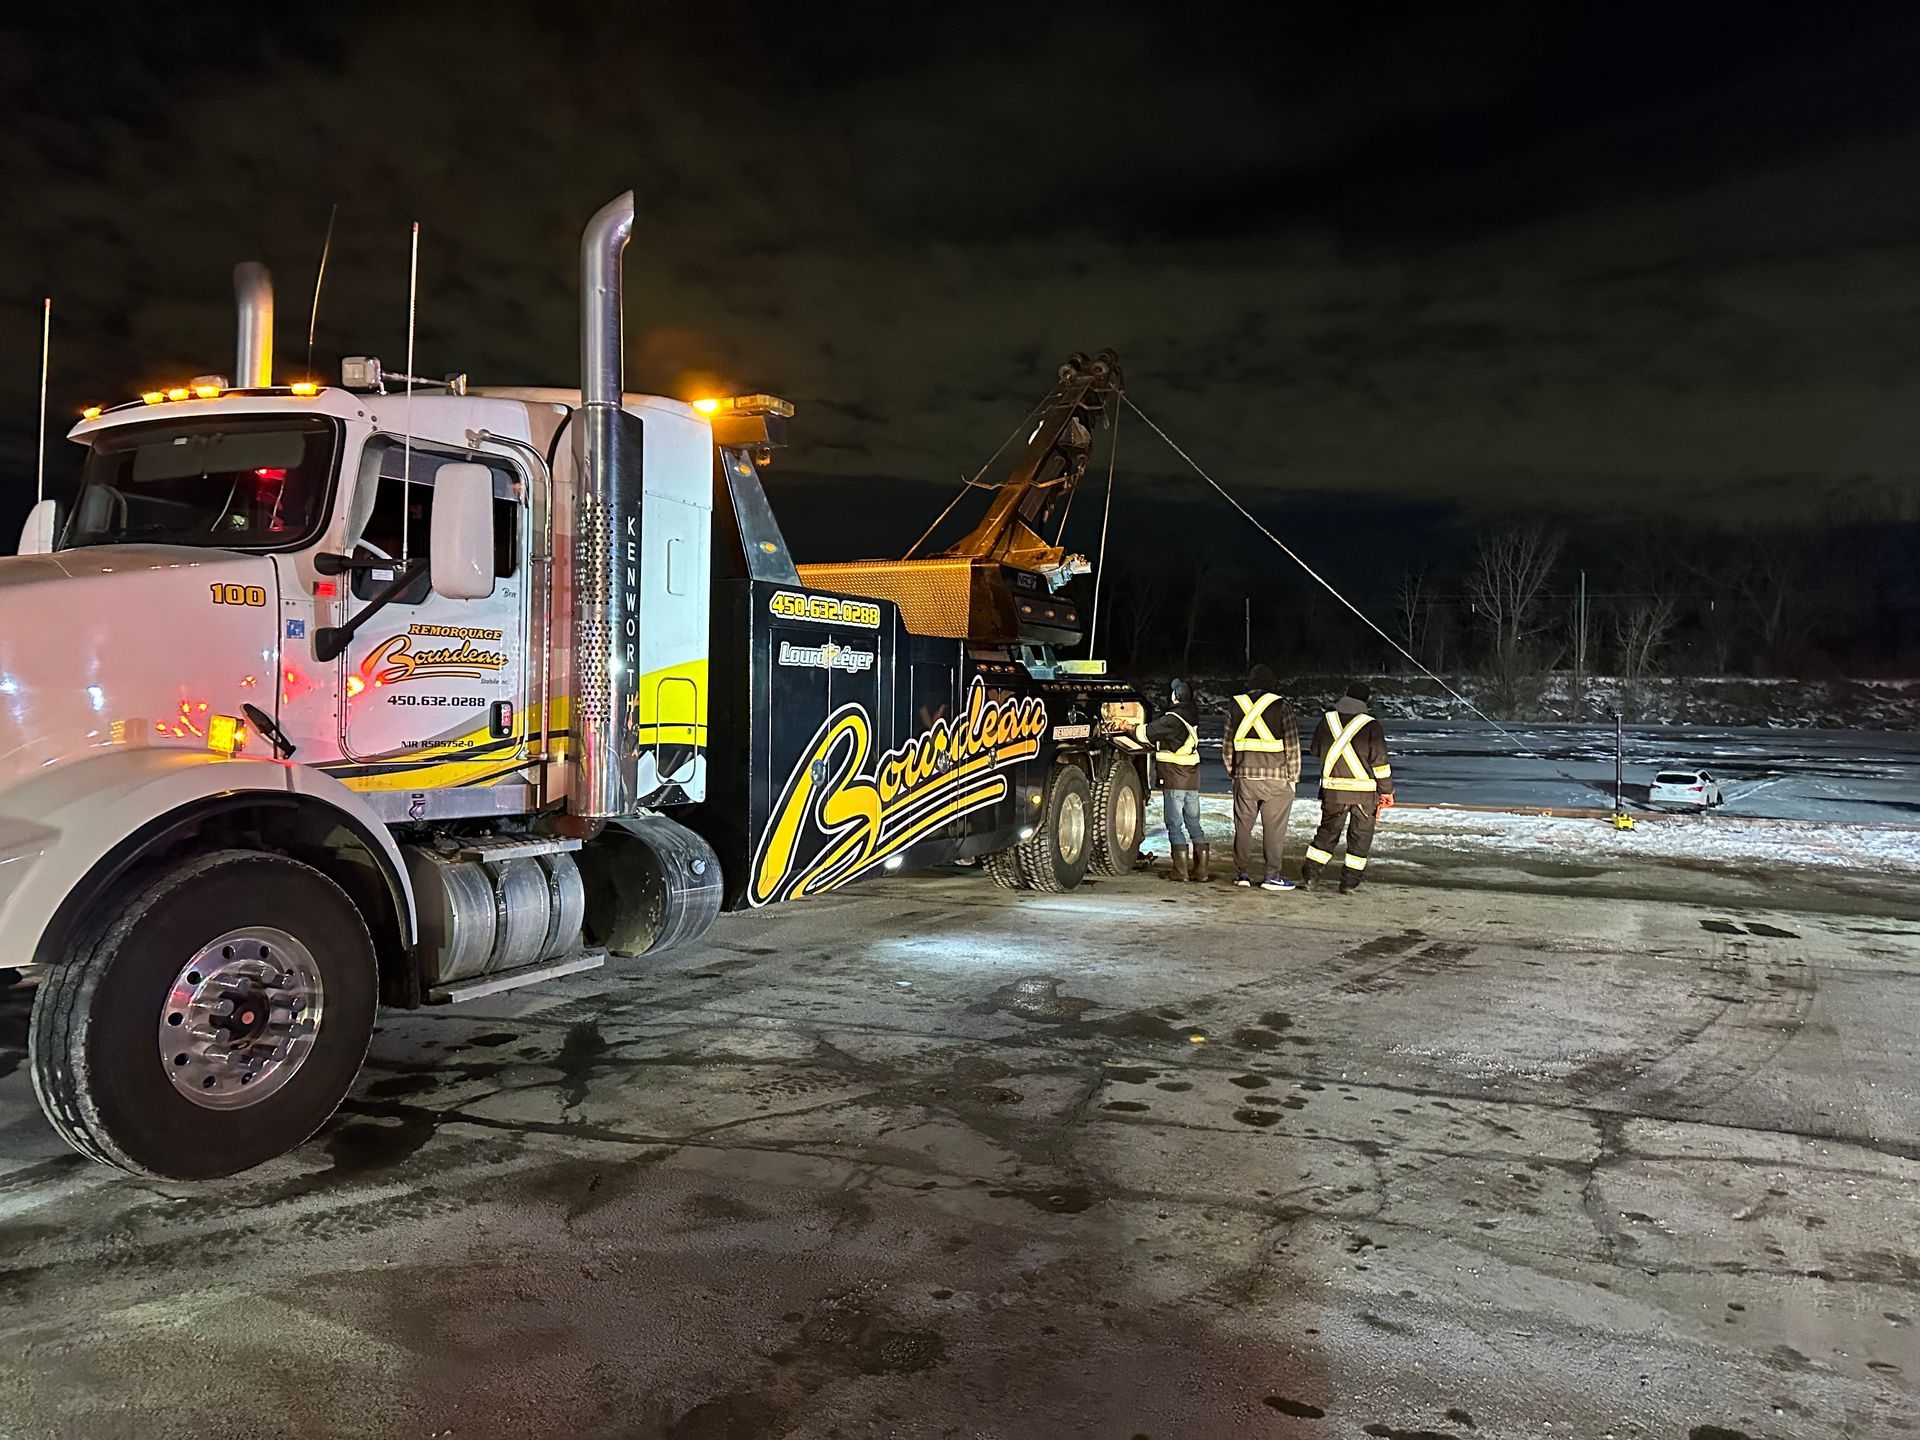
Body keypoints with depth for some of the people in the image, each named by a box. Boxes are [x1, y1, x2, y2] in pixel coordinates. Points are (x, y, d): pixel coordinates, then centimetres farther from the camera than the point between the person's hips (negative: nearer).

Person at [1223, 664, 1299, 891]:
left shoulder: (1236, 705, 6)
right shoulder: (1281, 705, -4)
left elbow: (1227, 744, 10)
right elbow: (1292, 744, -5)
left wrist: (1232, 772, 19)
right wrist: (1293, 777, 2)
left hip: (1244, 776, 3)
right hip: (1276, 777, -3)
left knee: (1243, 826, 11)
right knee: (1274, 828, 2)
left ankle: (1242, 873, 13)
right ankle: (1272, 876, 3)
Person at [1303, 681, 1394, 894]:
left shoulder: (1327, 720, 0)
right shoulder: (1370, 725, -11)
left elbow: (1316, 750, 14)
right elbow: (1380, 761, -9)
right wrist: (1387, 790, -1)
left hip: (1332, 789, 3)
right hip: (1364, 791, -3)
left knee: (1327, 831, 16)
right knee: (1360, 836, 9)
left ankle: (1309, 875, 14)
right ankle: (1349, 882, 8)